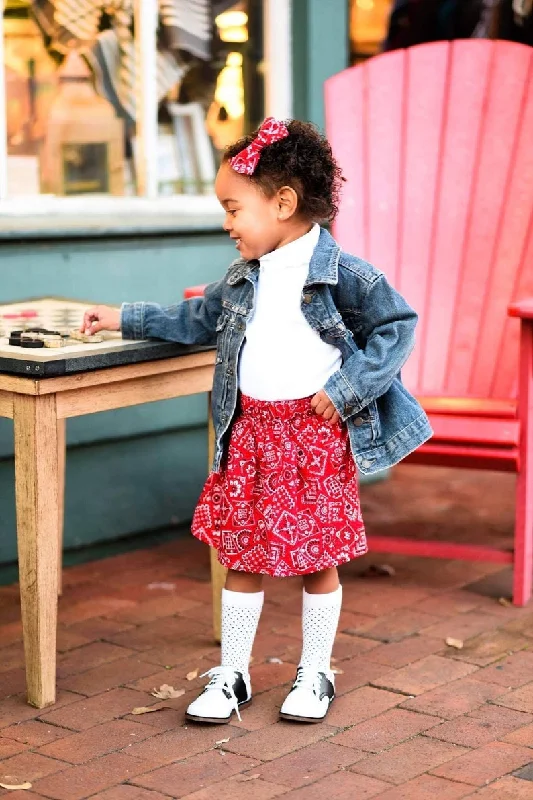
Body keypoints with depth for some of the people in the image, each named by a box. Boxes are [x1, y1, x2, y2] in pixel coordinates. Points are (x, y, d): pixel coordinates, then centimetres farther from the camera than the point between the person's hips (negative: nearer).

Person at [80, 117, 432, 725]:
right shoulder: (241, 279, 10)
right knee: (242, 556, 9)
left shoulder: (341, 273, -10)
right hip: (251, 431, 5)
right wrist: (125, 319, 22)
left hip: (317, 432, -5)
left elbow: (396, 325, -8)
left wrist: (345, 389, -14)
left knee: (319, 559, 6)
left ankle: (314, 675, 23)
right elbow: (197, 322, 25)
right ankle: (231, 675, 21)